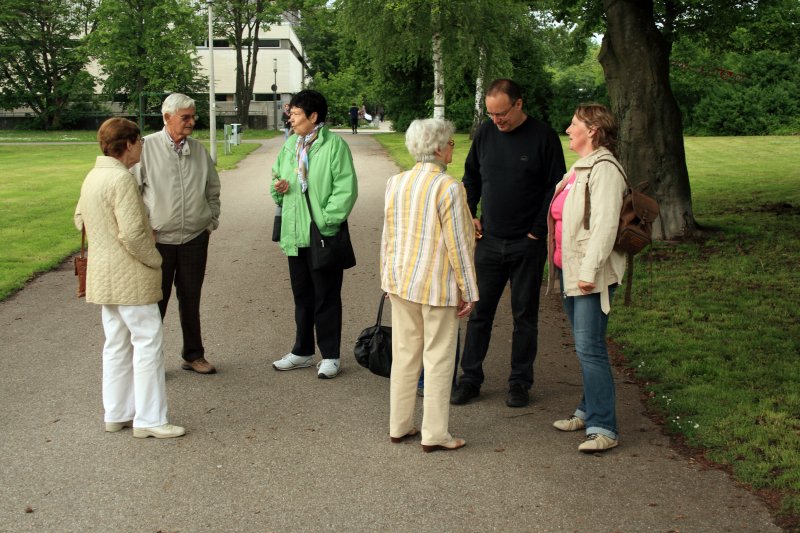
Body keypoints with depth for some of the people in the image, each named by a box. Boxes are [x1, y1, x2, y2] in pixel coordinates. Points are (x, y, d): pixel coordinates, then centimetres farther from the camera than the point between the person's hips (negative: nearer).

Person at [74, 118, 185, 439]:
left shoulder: (92, 177, 10)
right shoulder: (121, 178, -20)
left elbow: (80, 220, 22)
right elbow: (132, 232, -24)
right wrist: (155, 260, -11)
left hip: (103, 276, 10)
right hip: (129, 276, -10)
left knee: (116, 343, 15)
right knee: (148, 341, -3)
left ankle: (116, 414, 22)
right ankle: (148, 419, 1)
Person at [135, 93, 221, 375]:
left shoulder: (199, 150, 5)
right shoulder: (147, 147, -7)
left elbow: (213, 190, 16)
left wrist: (212, 221, 10)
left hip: (195, 238, 4)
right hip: (158, 239, -3)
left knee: (191, 299, 13)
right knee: (156, 300, 5)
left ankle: (193, 355, 25)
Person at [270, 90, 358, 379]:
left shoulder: (334, 144, -10)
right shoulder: (290, 145, 12)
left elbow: (346, 187, -14)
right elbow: (277, 177, 23)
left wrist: (328, 218, -19)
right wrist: (278, 187, -1)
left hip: (324, 235, -7)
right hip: (294, 234, 7)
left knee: (327, 297, 3)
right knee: (302, 295, 17)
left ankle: (330, 356, 14)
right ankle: (303, 351, 30)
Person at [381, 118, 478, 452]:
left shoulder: (395, 183, 3)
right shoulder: (448, 187, -16)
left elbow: (387, 237, 10)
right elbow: (458, 245, -14)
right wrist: (468, 291, -6)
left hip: (400, 282, 6)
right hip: (437, 286, -6)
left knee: (404, 354, 14)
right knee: (438, 358, 4)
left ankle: (399, 426, 23)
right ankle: (434, 434, 9)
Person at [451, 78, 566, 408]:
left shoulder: (543, 137, -8)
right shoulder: (485, 133, 4)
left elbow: (555, 188, -5)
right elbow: (471, 176, 18)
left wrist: (537, 232, -9)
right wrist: (469, 214, 6)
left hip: (527, 245, -3)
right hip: (489, 242, 3)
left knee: (525, 316, 7)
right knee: (479, 313, 7)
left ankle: (520, 383, 17)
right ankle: (470, 379, 16)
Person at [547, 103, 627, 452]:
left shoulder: (604, 170, -15)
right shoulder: (579, 169, 17)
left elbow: (604, 225, -22)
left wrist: (589, 271, -26)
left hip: (592, 277, -10)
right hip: (569, 272, 10)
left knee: (589, 348, -10)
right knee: (583, 347, 16)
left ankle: (603, 428, -6)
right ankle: (589, 410, 27)